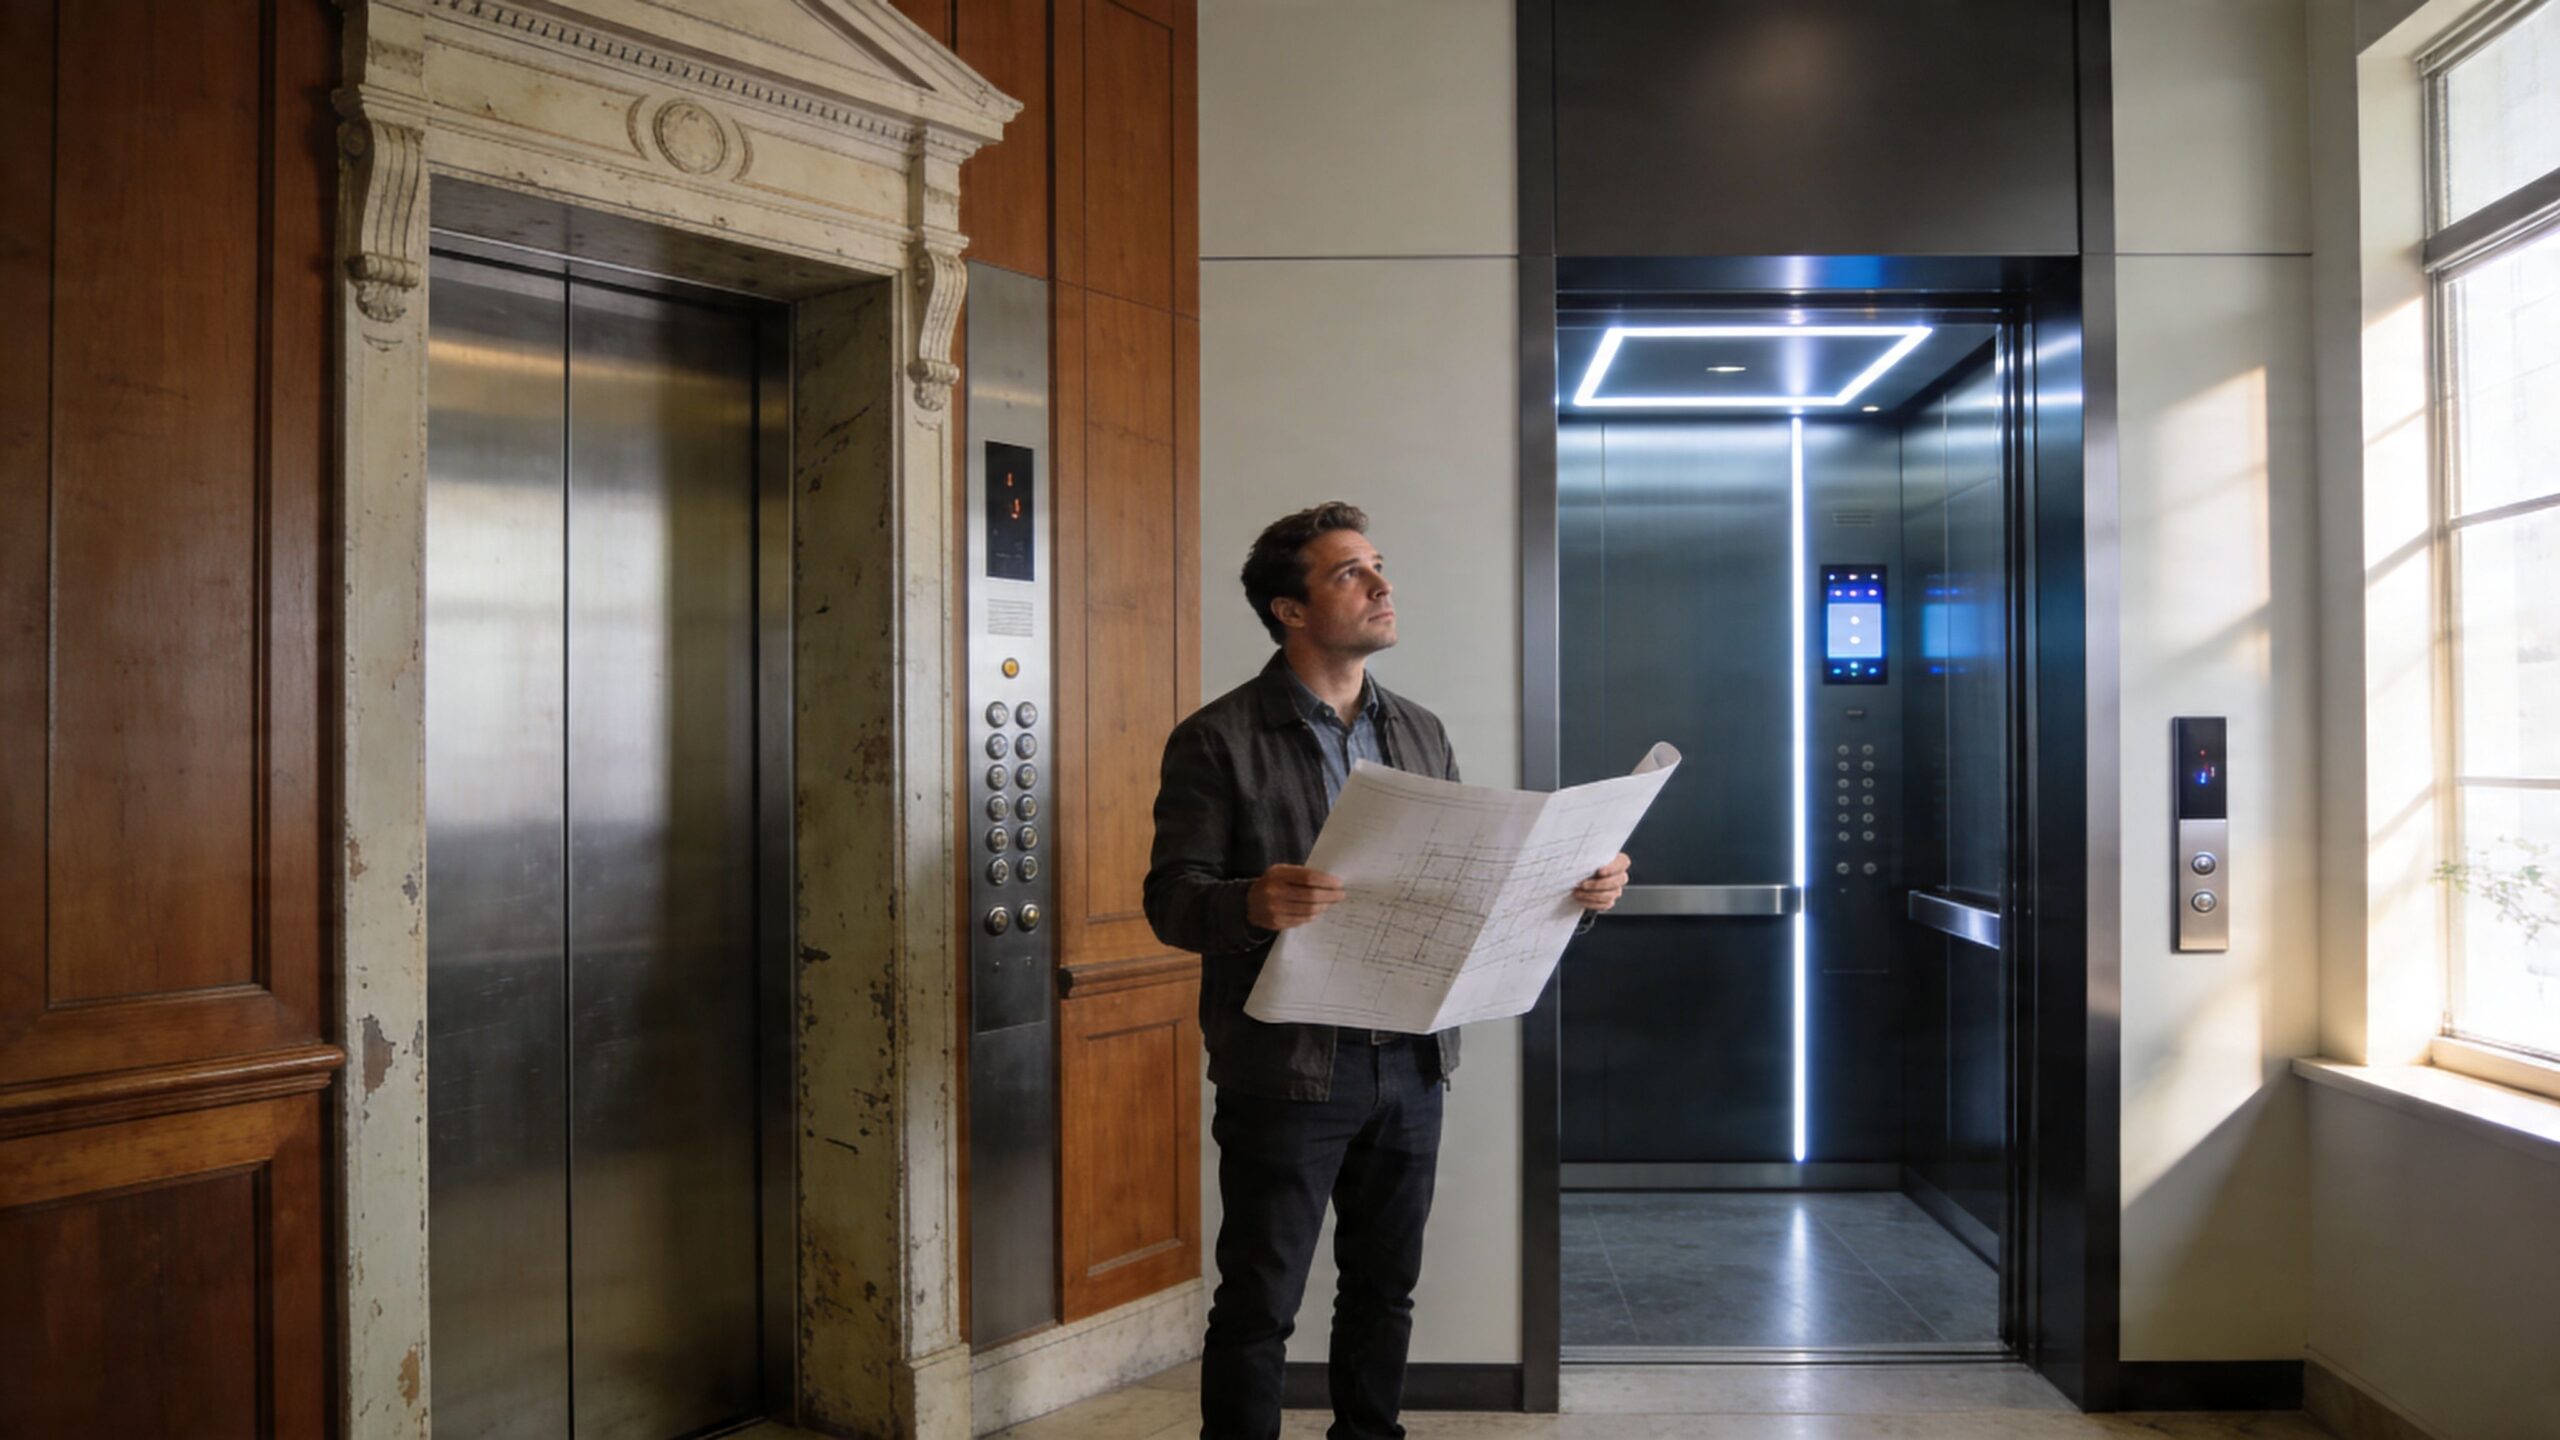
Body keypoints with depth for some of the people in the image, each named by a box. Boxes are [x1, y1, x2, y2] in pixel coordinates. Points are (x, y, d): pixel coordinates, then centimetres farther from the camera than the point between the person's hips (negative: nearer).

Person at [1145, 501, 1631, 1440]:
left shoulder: (1421, 733, 11)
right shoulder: (1218, 740, -6)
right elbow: (1171, 895, -12)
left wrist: (1572, 884, -3)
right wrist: (1253, 905, -33)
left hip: (1410, 1059, 6)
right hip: (1287, 1068, -5)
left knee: (1385, 1288, 19)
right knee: (1259, 1304, 5)